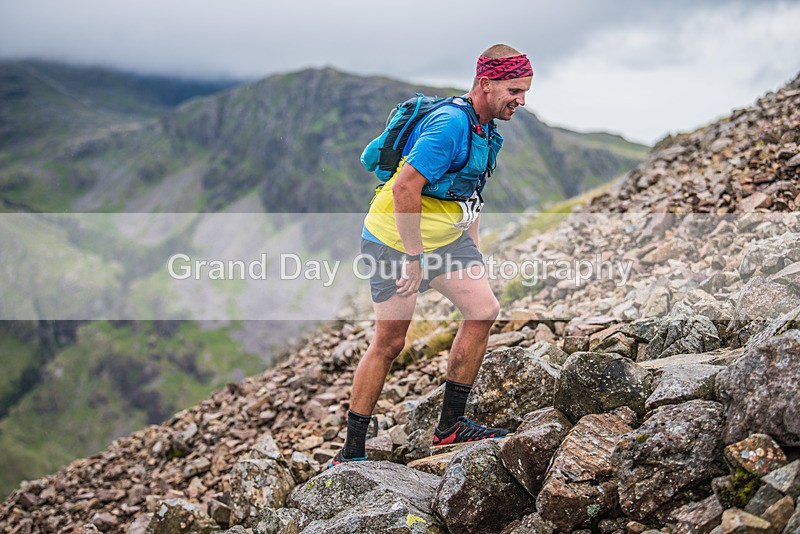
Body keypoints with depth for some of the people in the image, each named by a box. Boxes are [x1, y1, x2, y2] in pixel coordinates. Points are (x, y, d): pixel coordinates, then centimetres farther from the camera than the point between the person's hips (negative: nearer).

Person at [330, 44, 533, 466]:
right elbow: (405, 189, -29)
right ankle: (351, 453, 8)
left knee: (483, 310, -4)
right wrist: (414, 257, -25)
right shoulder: (450, 124, -24)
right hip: (396, 239, -9)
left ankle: (451, 425, 6)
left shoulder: (487, 129, 7)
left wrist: (472, 251, 16)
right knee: (389, 342, -4)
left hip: (444, 237, 9)